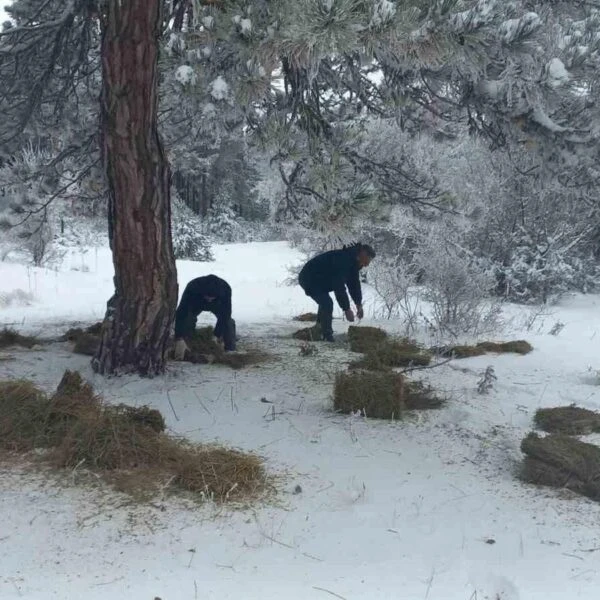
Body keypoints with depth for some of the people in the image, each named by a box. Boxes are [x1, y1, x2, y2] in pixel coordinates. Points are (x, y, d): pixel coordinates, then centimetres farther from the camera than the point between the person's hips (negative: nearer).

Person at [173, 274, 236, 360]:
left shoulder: (225, 289, -40)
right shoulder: (192, 288, -44)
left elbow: (224, 315, -35)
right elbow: (181, 314, -48)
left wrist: (217, 336, -41)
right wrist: (179, 339, -56)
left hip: (217, 304, 1)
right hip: (196, 304, -1)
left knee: (227, 321, -21)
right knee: (187, 318, -27)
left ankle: (230, 350, -12)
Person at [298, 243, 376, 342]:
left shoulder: (352, 261, 2)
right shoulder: (342, 260, -31)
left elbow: (354, 283, 9)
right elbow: (339, 287, -32)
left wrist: (359, 304, 3)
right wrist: (346, 309, -28)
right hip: (309, 279, -11)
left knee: (325, 303, 23)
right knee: (327, 304, -21)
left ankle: (319, 332, 35)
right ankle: (327, 337, -16)